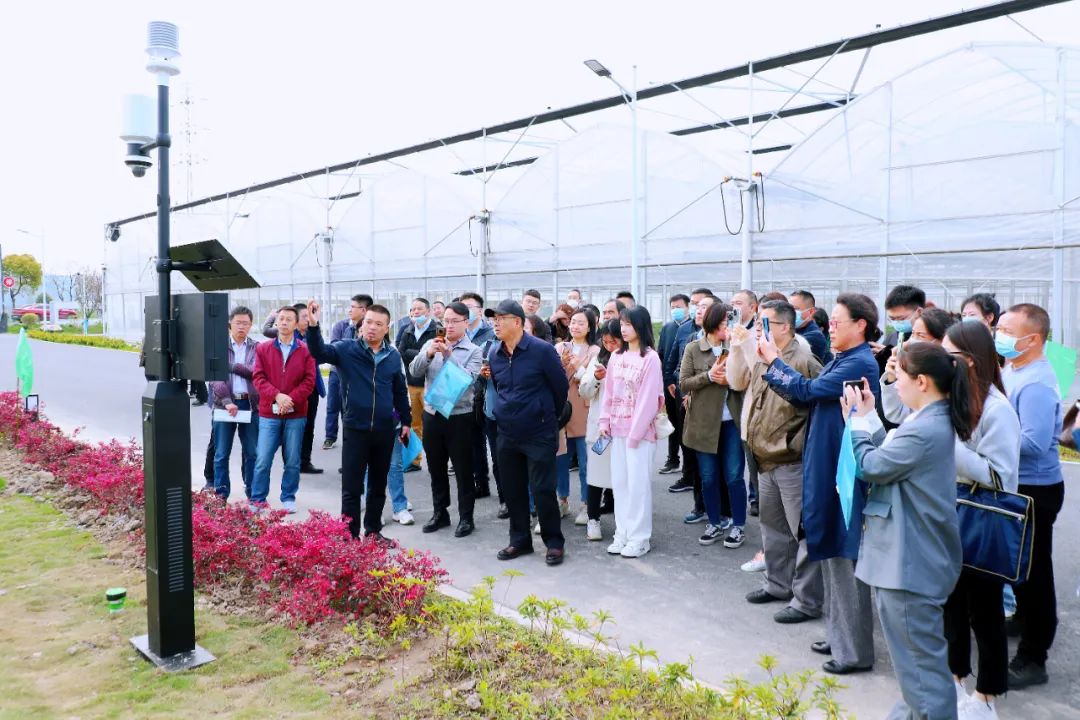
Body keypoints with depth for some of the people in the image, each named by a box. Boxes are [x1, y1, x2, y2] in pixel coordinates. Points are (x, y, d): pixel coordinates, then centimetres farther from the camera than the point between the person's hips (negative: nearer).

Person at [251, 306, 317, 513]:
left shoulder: (306, 351, 2)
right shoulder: (263, 349, 6)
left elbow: (309, 381, -2)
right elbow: (258, 378, -1)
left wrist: (291, 399, -15)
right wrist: (277, 396, -15)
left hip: (296, 414, 0)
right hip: (269, 413, 0)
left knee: (293, 461, 6)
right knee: (262, 460, 0)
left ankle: (289, 498, 20)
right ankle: (258, 500, 13)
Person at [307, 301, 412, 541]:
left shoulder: (393, 355, 4)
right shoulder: (347, 349, -5)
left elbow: (400, 391, 14)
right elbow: (320, 352, -22)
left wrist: (406, 420, 16)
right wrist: (314, 326, -38)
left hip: (385, 430, 3)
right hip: (355, 429, -3)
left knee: (378, 486, 15)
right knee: (351, 488, 4)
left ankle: (373, 531, 30)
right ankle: (350, 536, 16)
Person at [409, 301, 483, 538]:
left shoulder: (473, 351, -5)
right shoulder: (431, 345, 6)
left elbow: (469, 379, -19)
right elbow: (414, 371, -4)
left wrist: (449, 355, -25)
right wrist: (428, 354, -20)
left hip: (460, 417, -4)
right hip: (432, 415, 4)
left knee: (463, 470, 4)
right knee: (436, 469, 15)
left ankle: (466, 518, 15)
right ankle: (440, 513, 28)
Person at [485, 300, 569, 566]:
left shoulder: (542, 350, -14)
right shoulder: (494, 353, 3)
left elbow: (561, 387, -4)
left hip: (539, 434, -5)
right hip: (507, 434, 6)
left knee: (543, 490, -1)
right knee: (512, 491, 12)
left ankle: (554, 542, 14)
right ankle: (520, 540, 27)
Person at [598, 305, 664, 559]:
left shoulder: (650, 358, -10)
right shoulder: (617, 356, 9)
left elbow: (649, 399, -13)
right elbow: (609, 392, 11)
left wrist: (636, 432, -14)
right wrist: (605, 420, 3)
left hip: (640, 429, -6)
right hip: (618, 428, 6)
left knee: (637, 483, -1)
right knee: (619, 482, 10)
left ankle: (639, 538, 9)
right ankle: (622, 534, 20)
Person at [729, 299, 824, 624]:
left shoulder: (803, 360, -19)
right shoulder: (761, 358, 7)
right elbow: (737, 382, 18)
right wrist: (738, 347, 8)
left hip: (793, 462, -9)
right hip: (766, 460, 9)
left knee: (803, 531, 1)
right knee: (773, 526, 21)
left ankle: (807, 600, 12)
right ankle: (778, 584, 37)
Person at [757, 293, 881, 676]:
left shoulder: (860, 364, -17)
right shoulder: (841, 360, 12)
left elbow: (807, 390, -21)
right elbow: (806, 395, 10)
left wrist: (773, 359, -9)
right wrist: (771, 363, 2)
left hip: (844, 472, -10)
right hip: (826, 468, 10)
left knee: (846, 559, 0)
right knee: (832, 555, 18)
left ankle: (856, 651, 13)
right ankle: (839, 635, 32)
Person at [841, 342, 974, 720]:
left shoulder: (923, 430, -27)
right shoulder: (936, 420, 6)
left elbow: (869, 466, -17)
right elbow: (890, 457, 7)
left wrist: (859, 419, -6)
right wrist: (869, 416, 3)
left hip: (910, 561, -11)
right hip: (916, 555, 11)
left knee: (921, 659, 2)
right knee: (919, 652, 26)